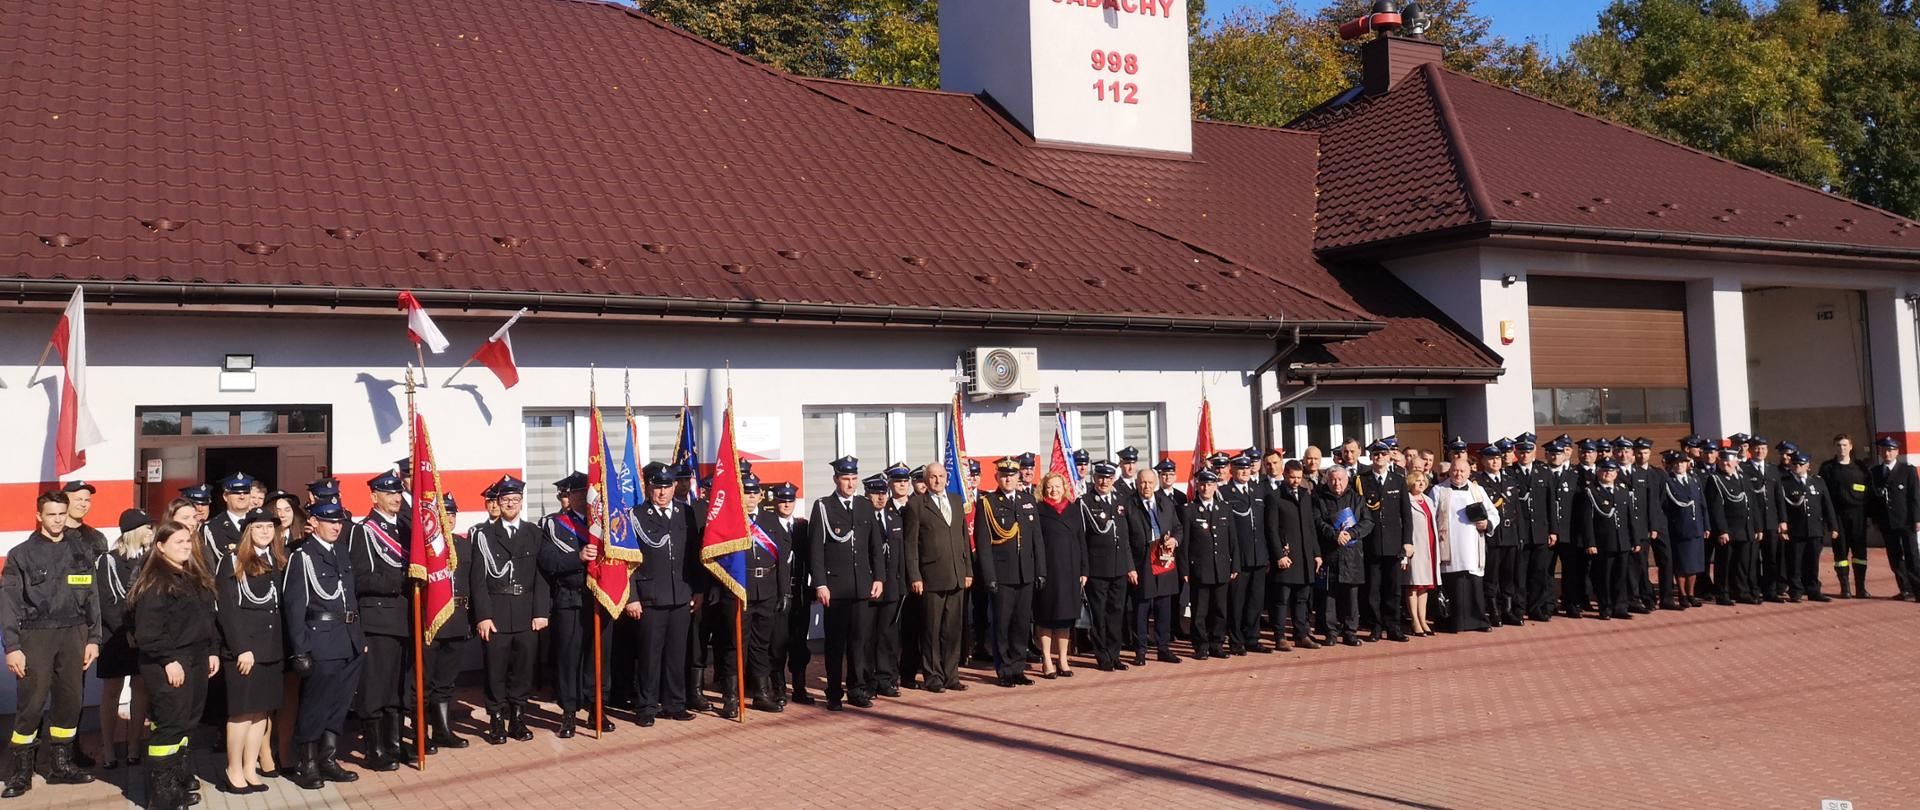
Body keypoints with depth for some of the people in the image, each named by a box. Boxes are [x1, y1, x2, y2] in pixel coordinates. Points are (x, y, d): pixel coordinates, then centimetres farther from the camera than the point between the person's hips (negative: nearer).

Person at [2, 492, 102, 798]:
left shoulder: (82, 551, 9)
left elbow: (92, 598, 10)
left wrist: (93, 638, 5)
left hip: (74, 634, 3)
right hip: (36, 635, -3)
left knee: (70, 701, 6)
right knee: (31, 703, -4)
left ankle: (62, 765, 19)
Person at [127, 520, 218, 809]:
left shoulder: (196, 579, 15)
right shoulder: (154, 582, -12)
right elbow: (148, 629, -18)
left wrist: (212, 652, 14)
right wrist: (168, 660, -20)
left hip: (196, 661, 9)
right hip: (168, 665, -9)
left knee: (185, 722, 14)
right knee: (170, 724, -6)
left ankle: (178, 781, 25)